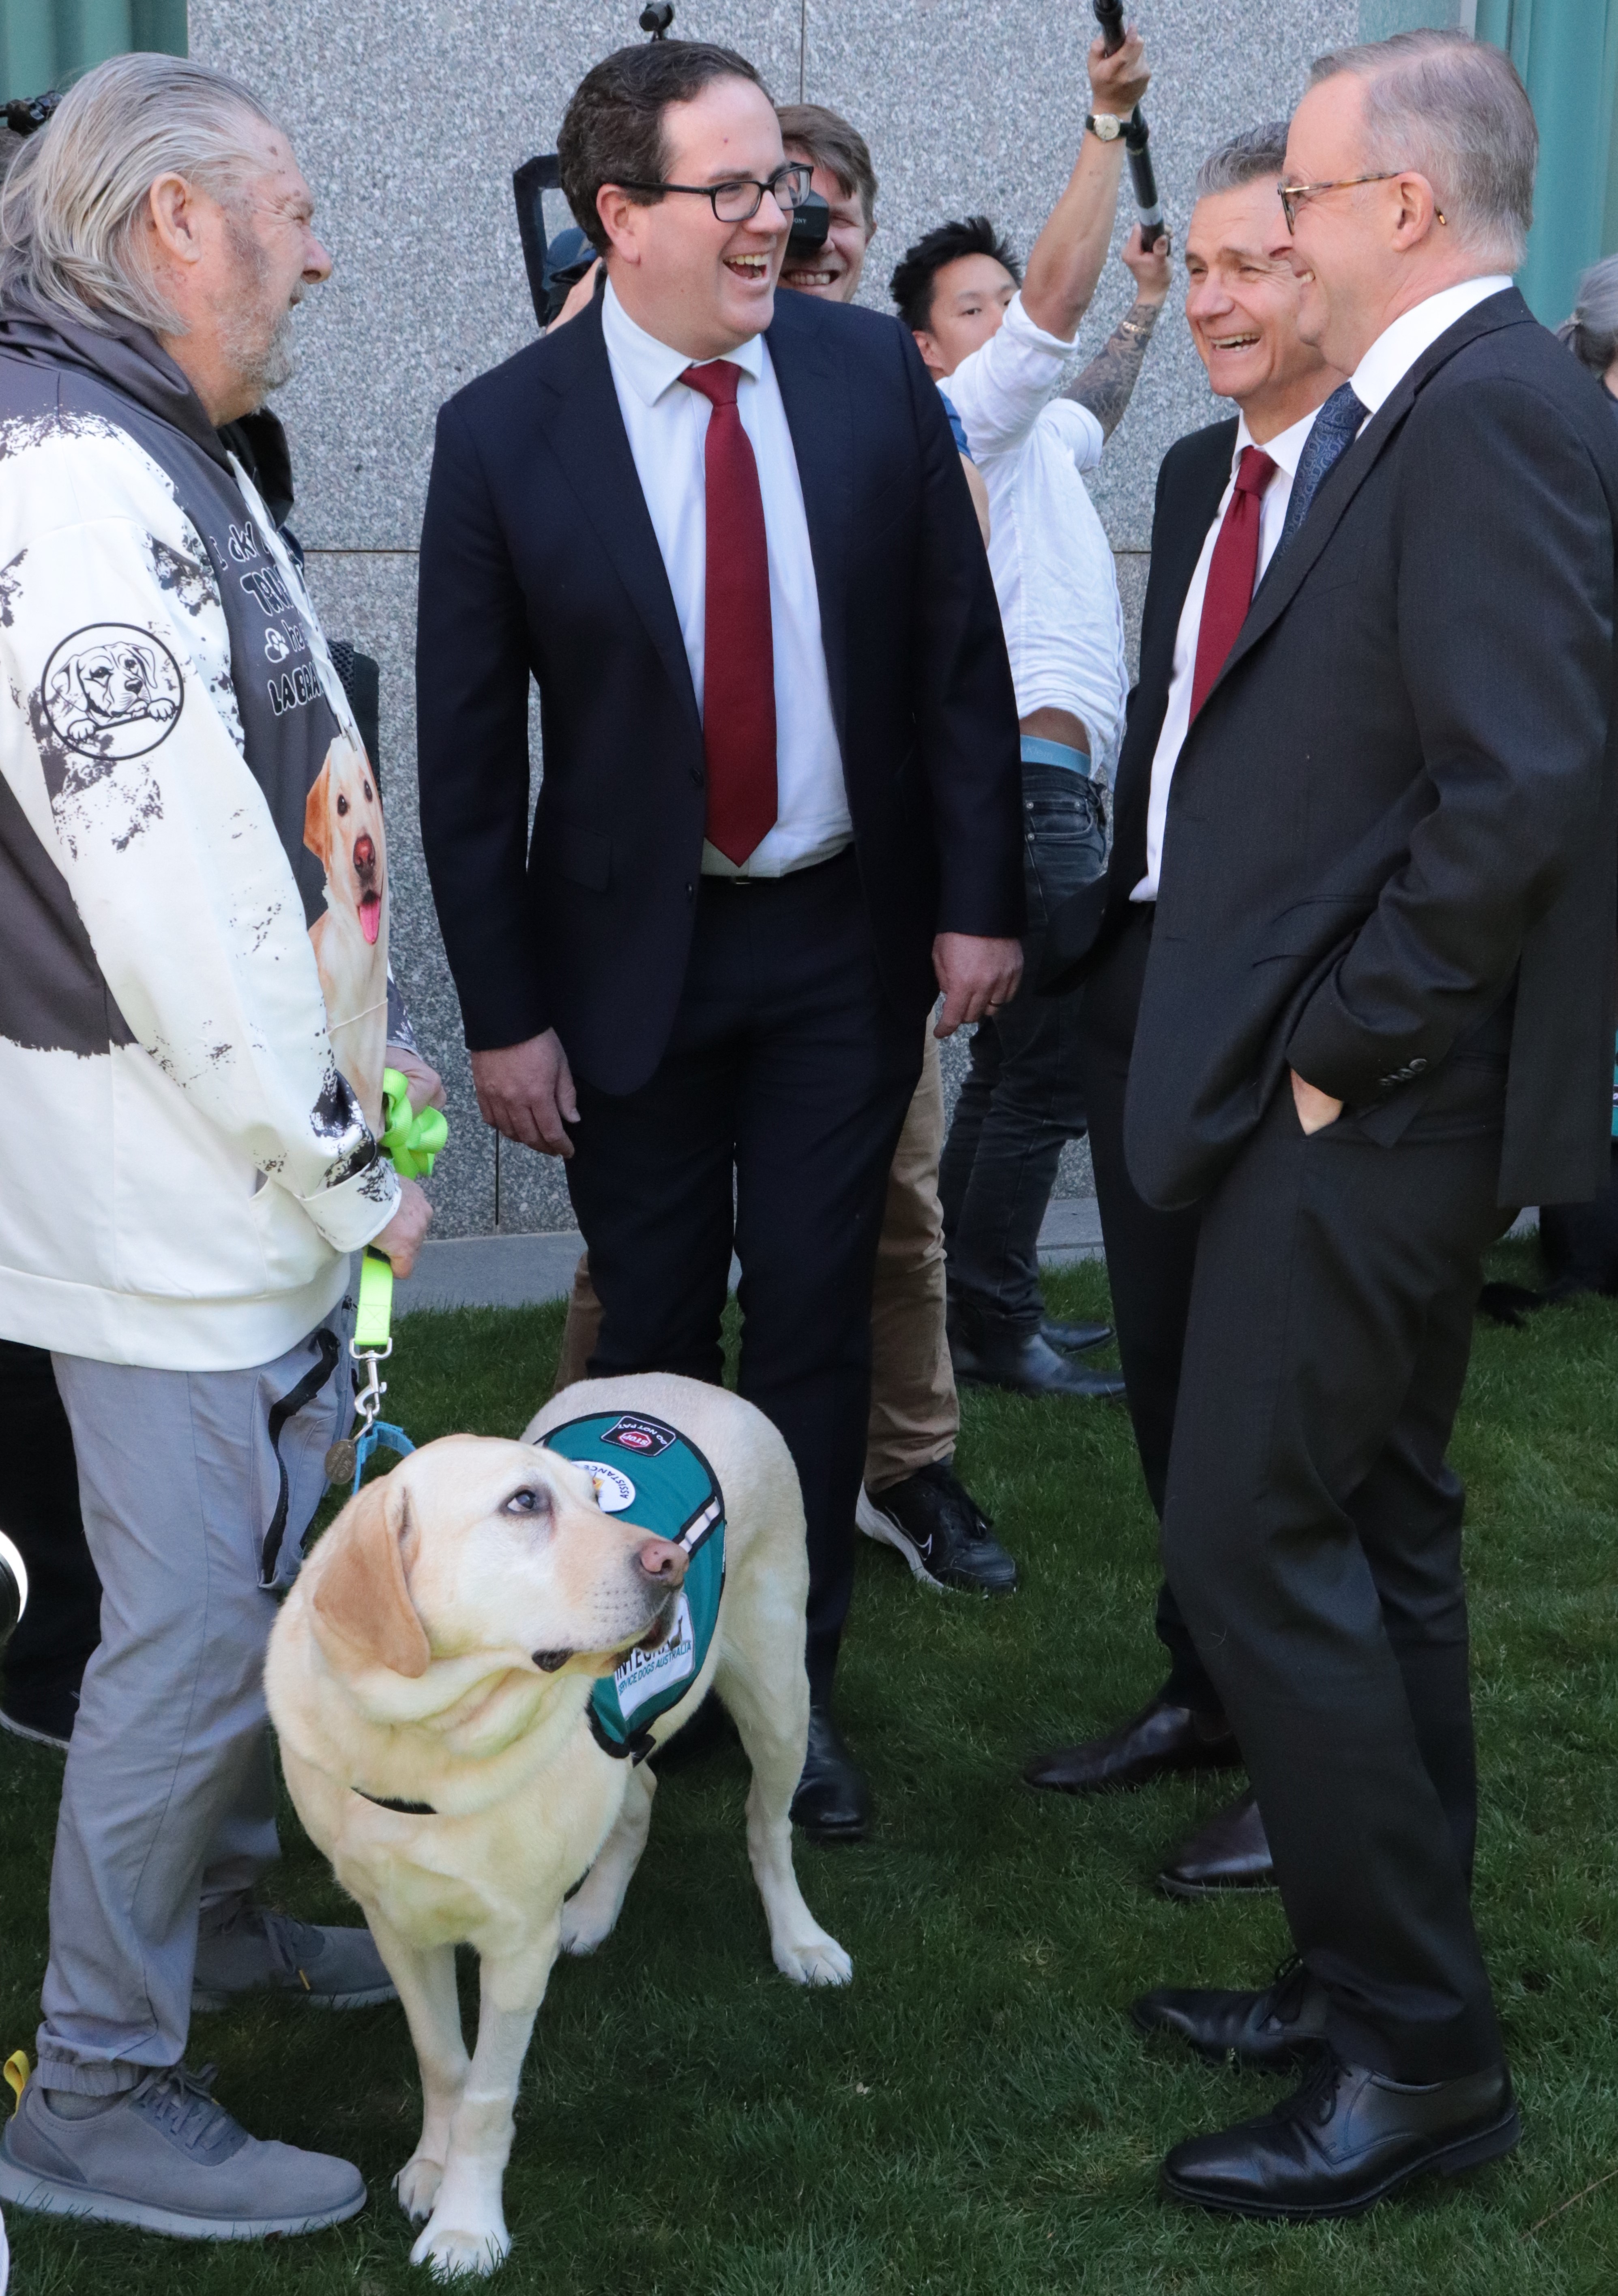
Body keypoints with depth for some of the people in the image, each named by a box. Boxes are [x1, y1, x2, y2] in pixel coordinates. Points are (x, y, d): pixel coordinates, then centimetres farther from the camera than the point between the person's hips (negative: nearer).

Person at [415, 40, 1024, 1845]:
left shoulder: (872, 373, -4)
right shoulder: (505, 436, -10)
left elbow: (959, 653, 1)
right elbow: (467, 753, -6)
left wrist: (978, 896, -4)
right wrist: (503, 1014, -8)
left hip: (847, 941, 2)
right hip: (633, 952, -1)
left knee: (817, 1324, 9)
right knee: (654, 1334, 11)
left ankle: (793, 1684, 25)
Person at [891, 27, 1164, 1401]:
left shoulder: (1033, 438, 22)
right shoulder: (963, 418, -7)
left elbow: (1093, 413, 45)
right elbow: (1061, 290, -20)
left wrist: (1149, 307, 41)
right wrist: (1108, 123, -20)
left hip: (1048, 786, 10)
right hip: (1030, 783, -10)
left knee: (1012, 1064, 13)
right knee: (1047, 1072, -8)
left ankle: (984, 1309, 21)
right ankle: (997, 1331, -1)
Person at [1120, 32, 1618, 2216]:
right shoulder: (1433, 410, 13)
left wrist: (1343, 1042, -18)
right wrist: (1338, 1039, 10)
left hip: (1369, 1100, -10)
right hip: (1388, 1095, 10)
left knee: (1251, 1538, -5)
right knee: (1373, 1526, 16)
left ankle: (1419, 2054, 9)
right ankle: (1388, 1977, 30)